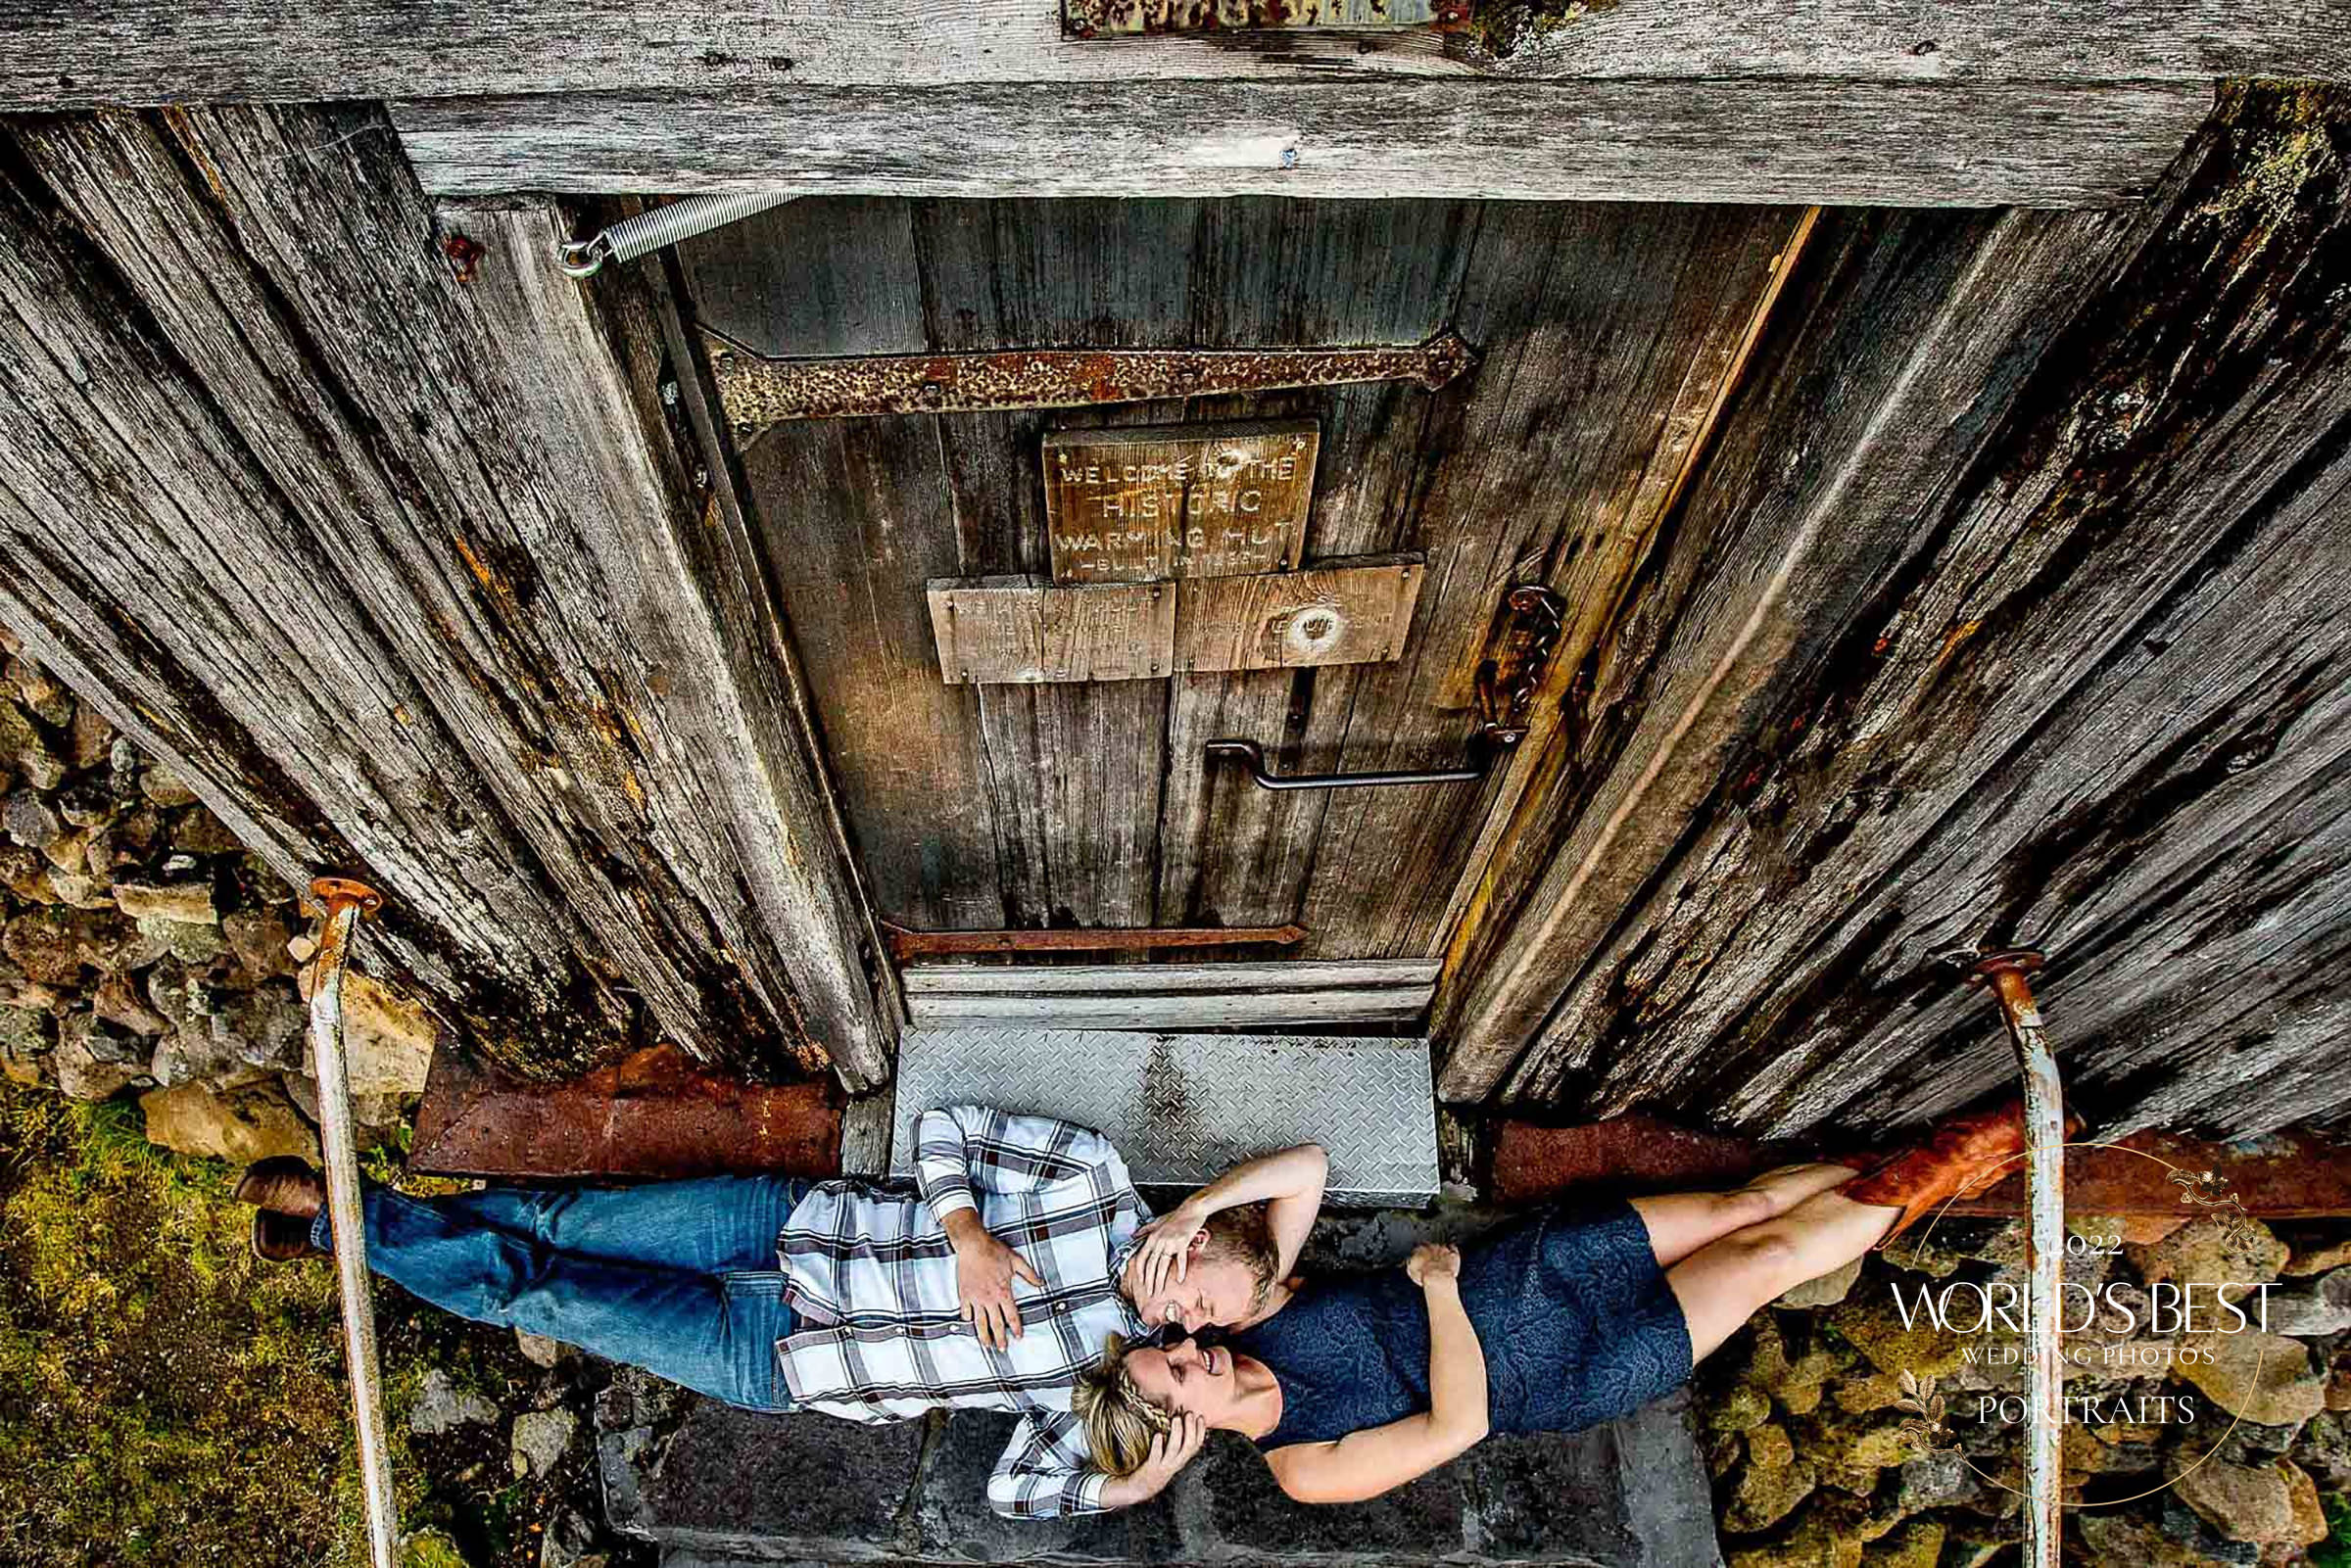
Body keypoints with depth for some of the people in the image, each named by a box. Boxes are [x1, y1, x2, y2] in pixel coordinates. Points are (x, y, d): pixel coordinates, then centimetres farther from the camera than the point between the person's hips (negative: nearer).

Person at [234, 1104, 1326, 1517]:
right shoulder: (1097, 1172, -11)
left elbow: (1014, 1490, -7)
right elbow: (945, 1129, -6)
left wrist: (1133, 1489, -20)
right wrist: (968, 1238, -22)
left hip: (770, 1363, -1)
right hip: (794, 1222, 1)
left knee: (539, 1294, -1)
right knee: (569, 1222, 2)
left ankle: (340, 1222, 20)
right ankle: (345, 1213, 28)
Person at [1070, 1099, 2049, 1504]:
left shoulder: (1258, 1321, -6)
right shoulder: (1307, 1471, -18)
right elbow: (1459, 1423, -24)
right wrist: (1437, 1284, -20)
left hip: (1523, 1269, 4)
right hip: (1578, 1373, -4)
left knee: (1745, 1206, -1)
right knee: (1768, 1257, -9)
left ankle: (1921, 1163, 18)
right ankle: (1923, 1185, 13)